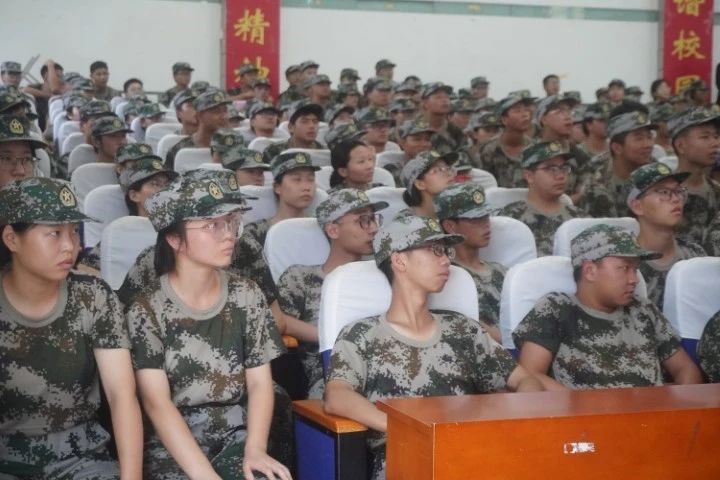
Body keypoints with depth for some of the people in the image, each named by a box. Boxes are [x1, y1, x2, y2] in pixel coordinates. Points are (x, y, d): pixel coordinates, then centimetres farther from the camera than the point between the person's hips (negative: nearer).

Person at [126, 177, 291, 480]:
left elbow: (260, 382, 3)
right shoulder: (147, 311, -6)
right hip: (172, 448, -2)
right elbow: (156, 403, -13)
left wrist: (255, 448, -14)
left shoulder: (247, 296, 4)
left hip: (237, 437, 2)